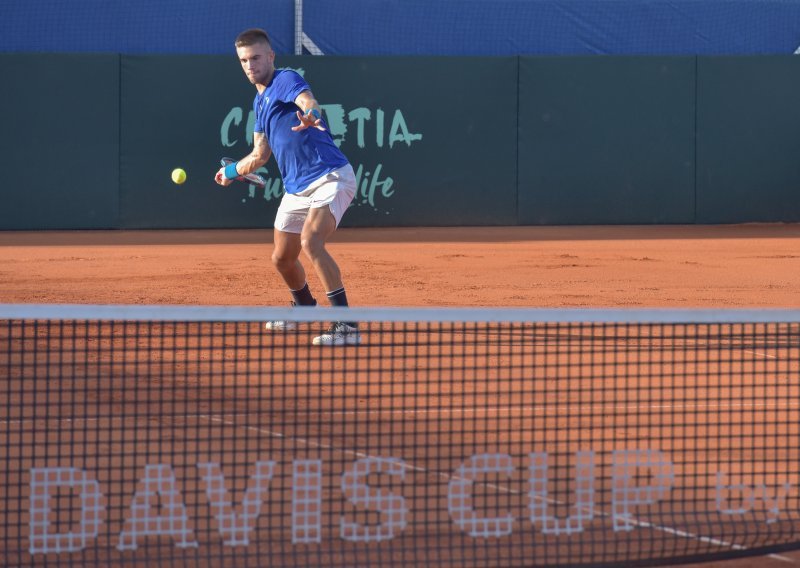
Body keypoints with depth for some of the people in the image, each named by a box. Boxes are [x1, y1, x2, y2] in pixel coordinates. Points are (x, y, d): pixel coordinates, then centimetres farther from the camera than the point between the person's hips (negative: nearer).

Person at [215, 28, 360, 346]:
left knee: (310, 241, -30)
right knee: (282, 259, 17)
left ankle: (346, 325, -31)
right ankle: (304, 307, 49)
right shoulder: (260, 101, 17)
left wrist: (310, 115, -57)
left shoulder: (286, 80, -10)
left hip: (330, 177, -9)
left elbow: (308, 101, -35)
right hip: (296, 188, 9)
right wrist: (233, 171, 40)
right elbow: (261, 154, 30)